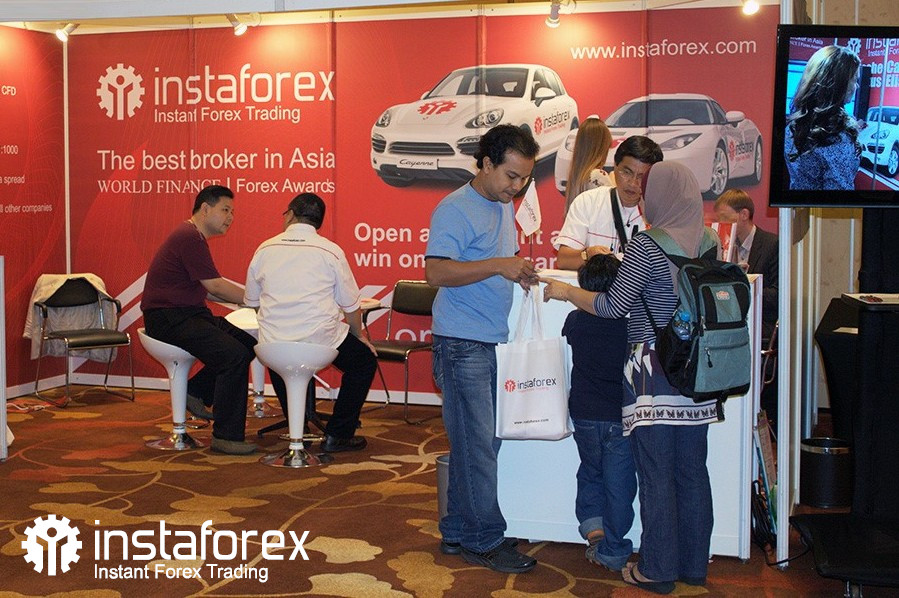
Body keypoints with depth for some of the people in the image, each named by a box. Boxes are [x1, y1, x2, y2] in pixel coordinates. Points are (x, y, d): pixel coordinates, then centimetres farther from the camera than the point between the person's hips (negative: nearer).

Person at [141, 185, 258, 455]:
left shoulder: (194, 237, 18)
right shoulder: (188, 237, -15)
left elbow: (208, 287, 19)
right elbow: (214, 286, -18)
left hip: (190, 313, 10)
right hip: (168, 319, -10)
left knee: (249, 343, -2)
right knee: (234, 354, -24)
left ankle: (195, 392, 11)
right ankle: (226, 437, -16)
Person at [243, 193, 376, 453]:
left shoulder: (265, 249, 6)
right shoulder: (331, 251, -2)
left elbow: (250, 301, 17)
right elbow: (350, 304, 4)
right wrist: (359, 335, 22)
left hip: (273, 340, 4)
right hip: (320, 338, -3)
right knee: (364, 361, 20)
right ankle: (337, 434, 16)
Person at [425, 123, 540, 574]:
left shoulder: (505, 207, 16)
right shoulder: (456, 208, -12)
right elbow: (436, 271, -22)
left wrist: (520, 272, 8)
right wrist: (498, 266, -27)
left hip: (494, 342, 9)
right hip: (463, 345, -9)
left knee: (479, 443, 12)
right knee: (477, 446, -4)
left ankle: (458, 533, 22)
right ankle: (484, 541, 7)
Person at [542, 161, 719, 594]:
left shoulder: (647, 246, -13)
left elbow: (613, 306, -13)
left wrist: (565, 291, 1)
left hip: (654, 373, -6)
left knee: (656, 474, 2)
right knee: (692, 470, 13)